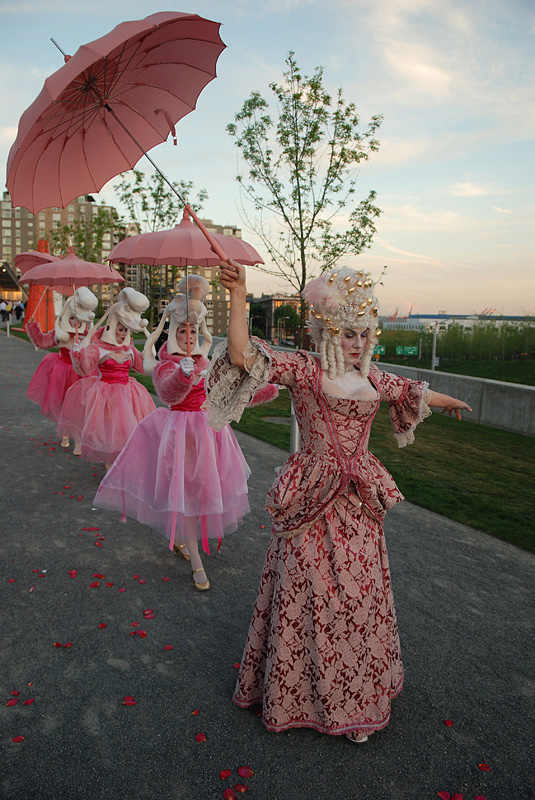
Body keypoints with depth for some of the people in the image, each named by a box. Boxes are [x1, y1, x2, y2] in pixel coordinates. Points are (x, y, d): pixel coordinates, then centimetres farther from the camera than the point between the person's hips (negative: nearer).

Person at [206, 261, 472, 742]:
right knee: (307, 593, 5)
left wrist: (450, 402, 44)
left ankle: (354, 699, 36)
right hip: (311, 502, -5)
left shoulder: (372, 378, 8)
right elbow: (243, 355, -23)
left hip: (359, 502, 6)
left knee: (359, 593, 14)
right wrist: (238, 296, -29)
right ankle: (296, 694, 29)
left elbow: (413, 392, 28)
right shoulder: (304, 369, -9)